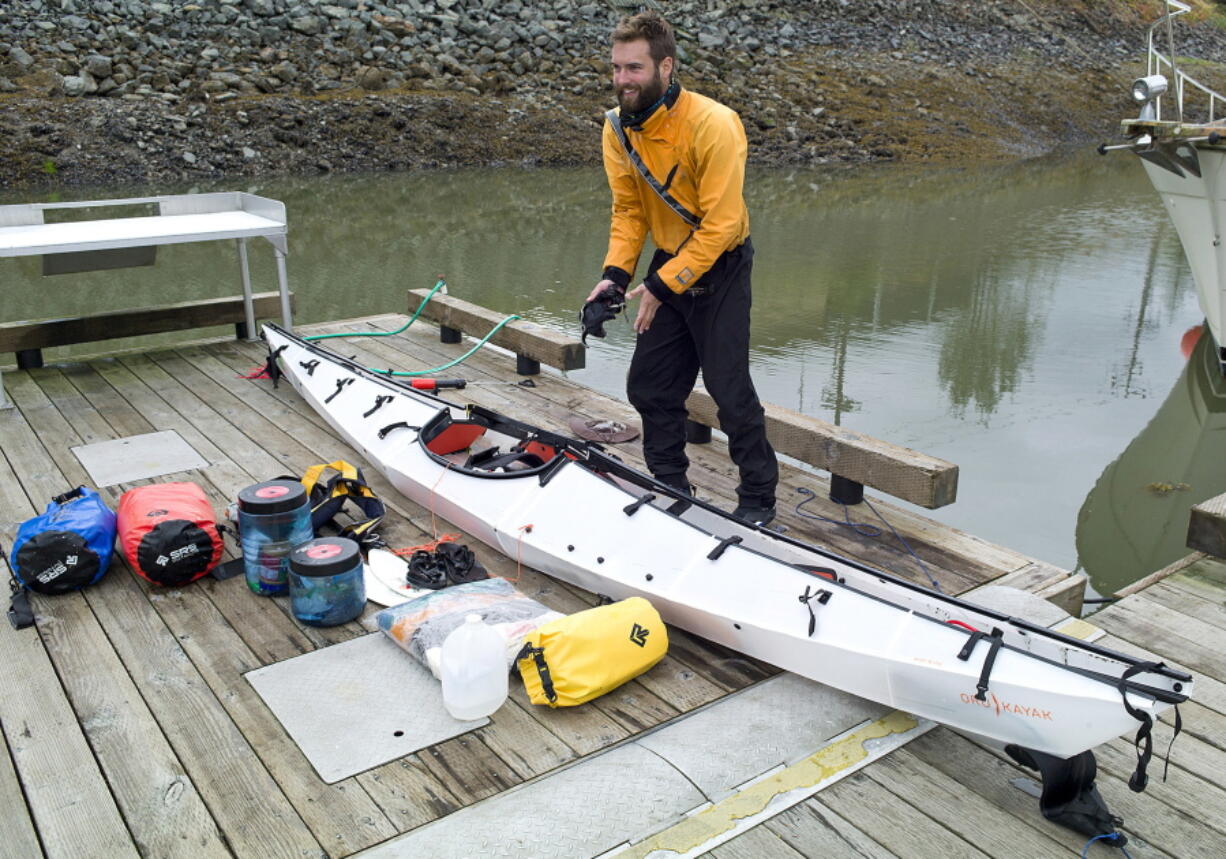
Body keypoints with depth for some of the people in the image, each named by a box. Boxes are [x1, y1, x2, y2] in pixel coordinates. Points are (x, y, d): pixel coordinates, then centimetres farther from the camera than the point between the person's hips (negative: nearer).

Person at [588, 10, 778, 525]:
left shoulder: (713, 125, -25)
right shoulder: (618, 127, -5)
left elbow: (720, 225, -23)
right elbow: (627, 210, 2)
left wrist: (663, 286, -23)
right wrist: (615, 275, -12)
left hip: (719, 268, -6)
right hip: (668, 261, 7)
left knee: (729, 388, -5)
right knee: (648, 386, 9)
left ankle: (759, 498, 13)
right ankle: (671, 486, 26)